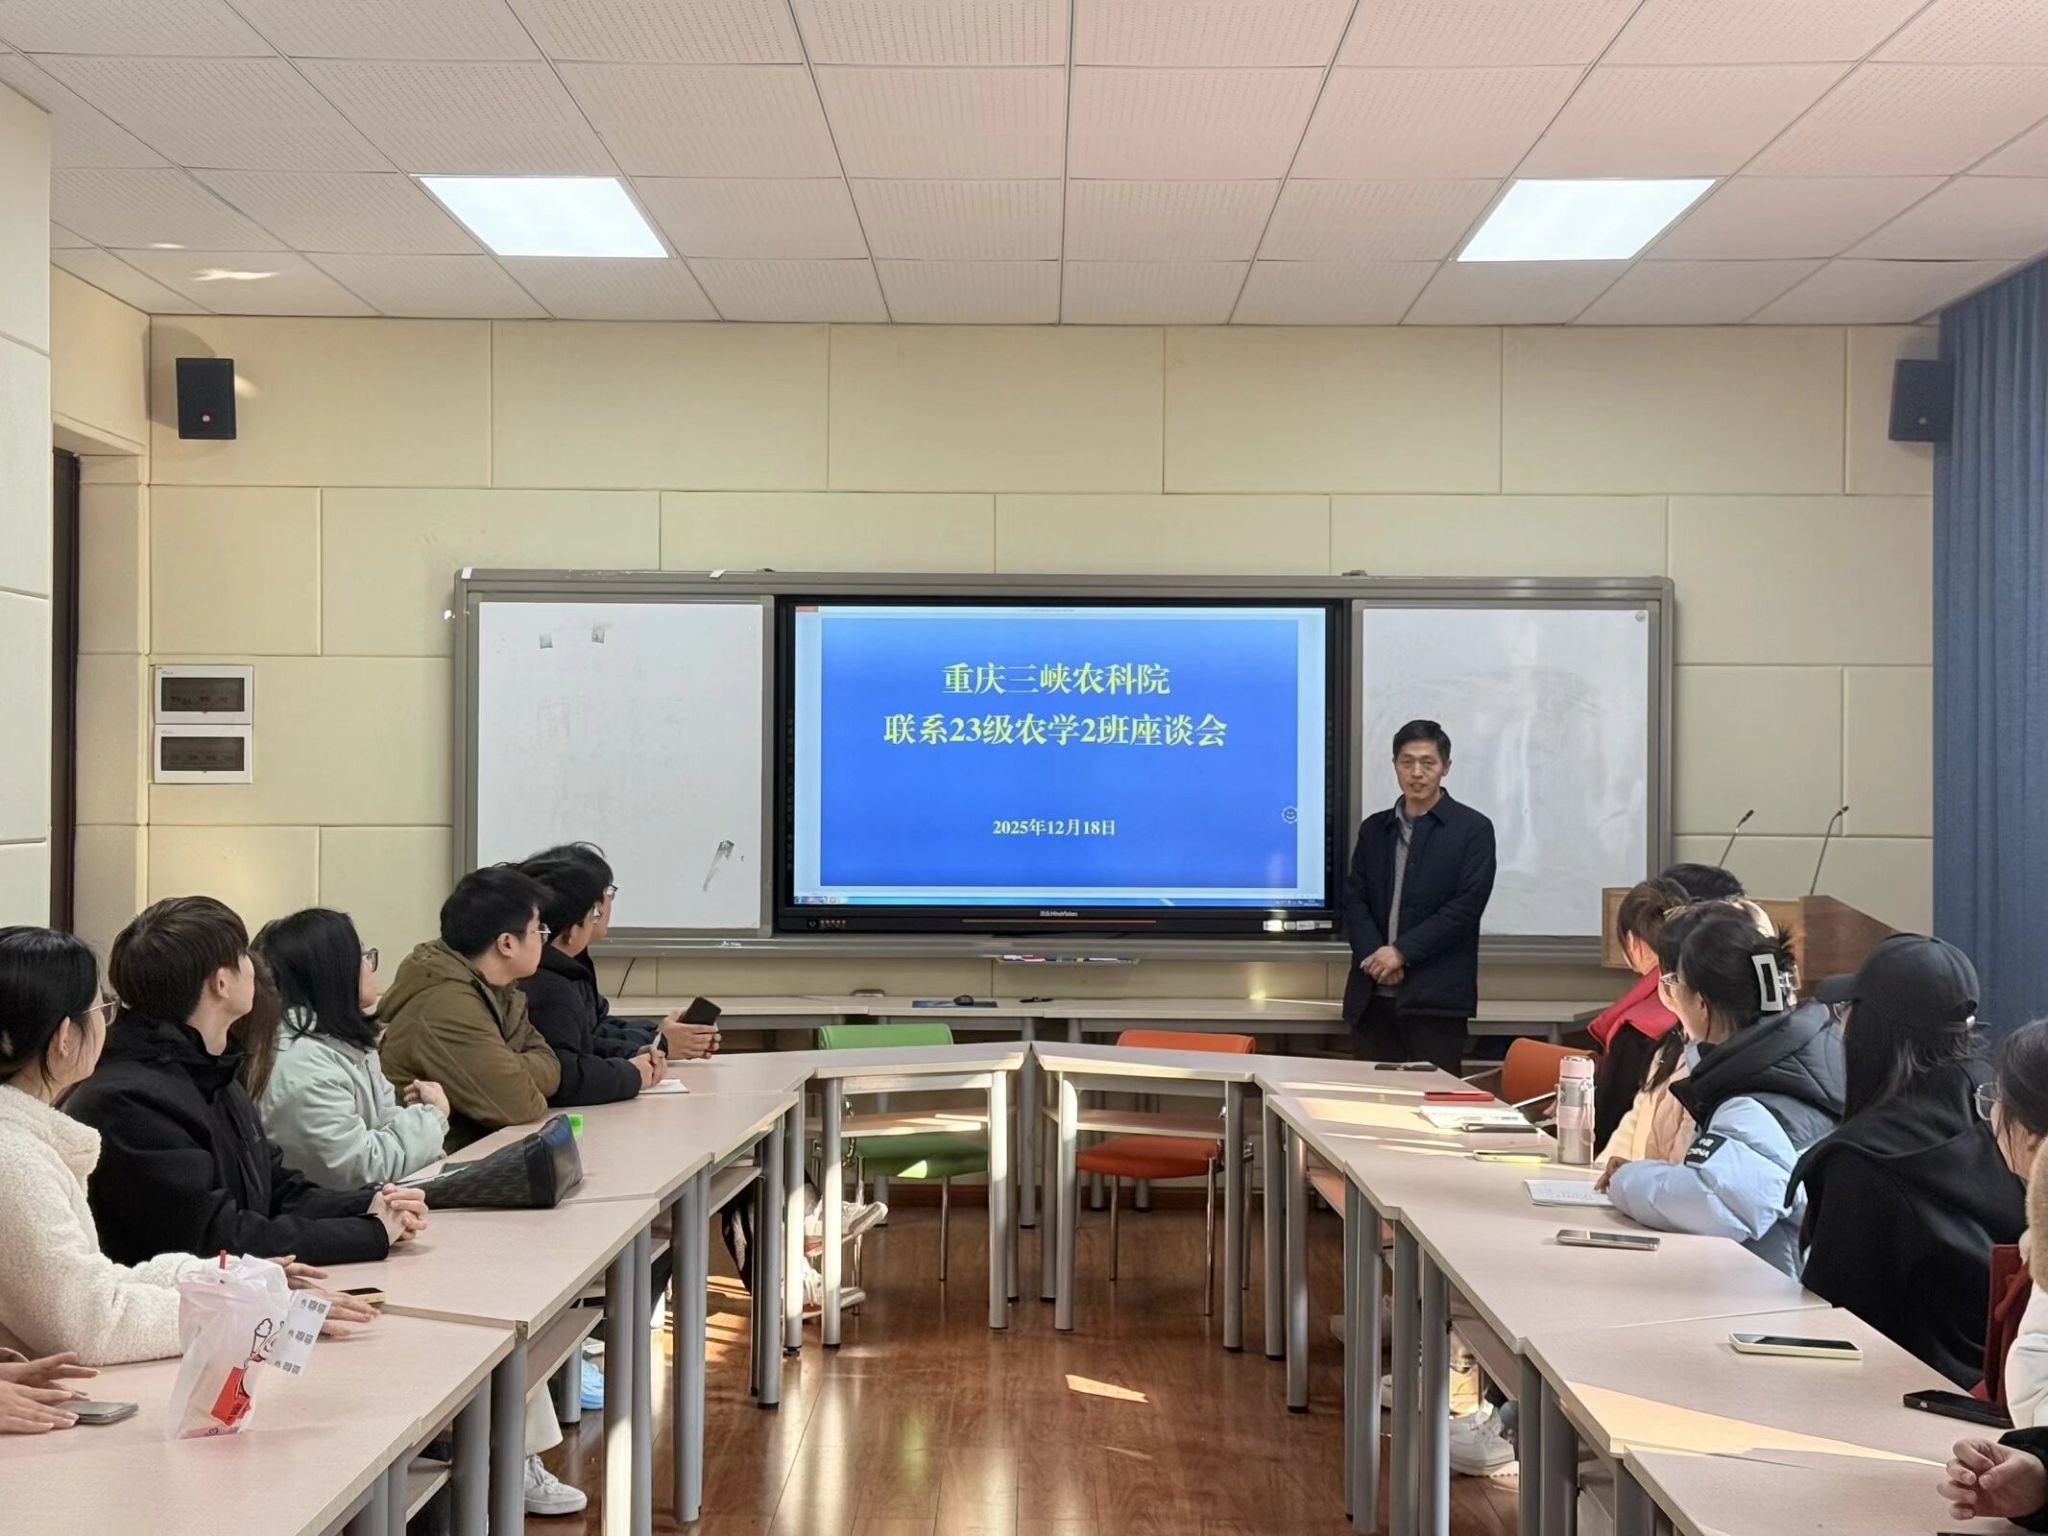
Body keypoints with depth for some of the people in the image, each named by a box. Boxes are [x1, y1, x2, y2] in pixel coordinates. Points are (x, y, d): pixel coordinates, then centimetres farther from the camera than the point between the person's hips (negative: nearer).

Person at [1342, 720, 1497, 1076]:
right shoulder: (1374, 829, 16)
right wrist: (1375, 956, -9)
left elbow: (1466, 907, -7)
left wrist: (1402, 952, -12)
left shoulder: (1473, 829, 2)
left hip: (1436, 1000, -4)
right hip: (1372, 996, 4)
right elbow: (1354, 899, 9)